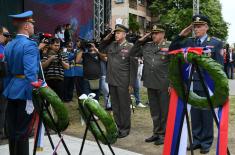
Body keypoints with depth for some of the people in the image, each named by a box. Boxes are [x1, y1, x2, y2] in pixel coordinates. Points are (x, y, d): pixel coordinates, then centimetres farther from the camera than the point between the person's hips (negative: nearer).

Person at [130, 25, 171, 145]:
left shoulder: (169, 46, -5)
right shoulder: (146, 46, 10)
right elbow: (133, 53, 15)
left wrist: (172, 83, -11)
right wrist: (141, 40, 7)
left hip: (163, 85, -5)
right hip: (150, 83, 5)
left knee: (164, 111, 5)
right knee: (154, 110, 14)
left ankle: (164, 134, 17)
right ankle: (156, 133, 27)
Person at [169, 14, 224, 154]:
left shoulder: (216, 43, -2)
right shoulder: (188, 42, 7)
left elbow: (219, 65, -3)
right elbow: (172, 50, 9)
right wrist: (181, 36, -1)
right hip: (191, 84, 3)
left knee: (207, 114, 7)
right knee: (195, 114, 12)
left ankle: (206, 142, 19)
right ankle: (196, 140, 25)